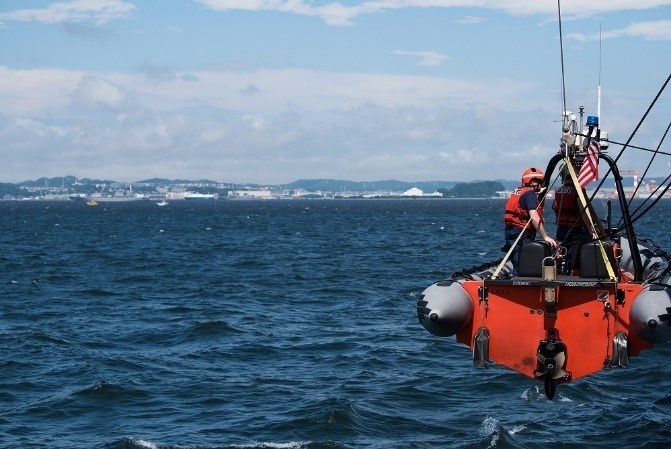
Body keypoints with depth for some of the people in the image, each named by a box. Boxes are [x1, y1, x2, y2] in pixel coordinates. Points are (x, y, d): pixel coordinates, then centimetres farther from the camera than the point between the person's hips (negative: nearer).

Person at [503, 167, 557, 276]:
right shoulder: (530, 194, -12)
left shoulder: (517, 191, 17)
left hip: (511, 231, 10)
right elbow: (534, 218, -23)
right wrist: (545, 237, -24)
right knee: (521, 268, -11)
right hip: (521, 234, -10)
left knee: (517, 266, 13)